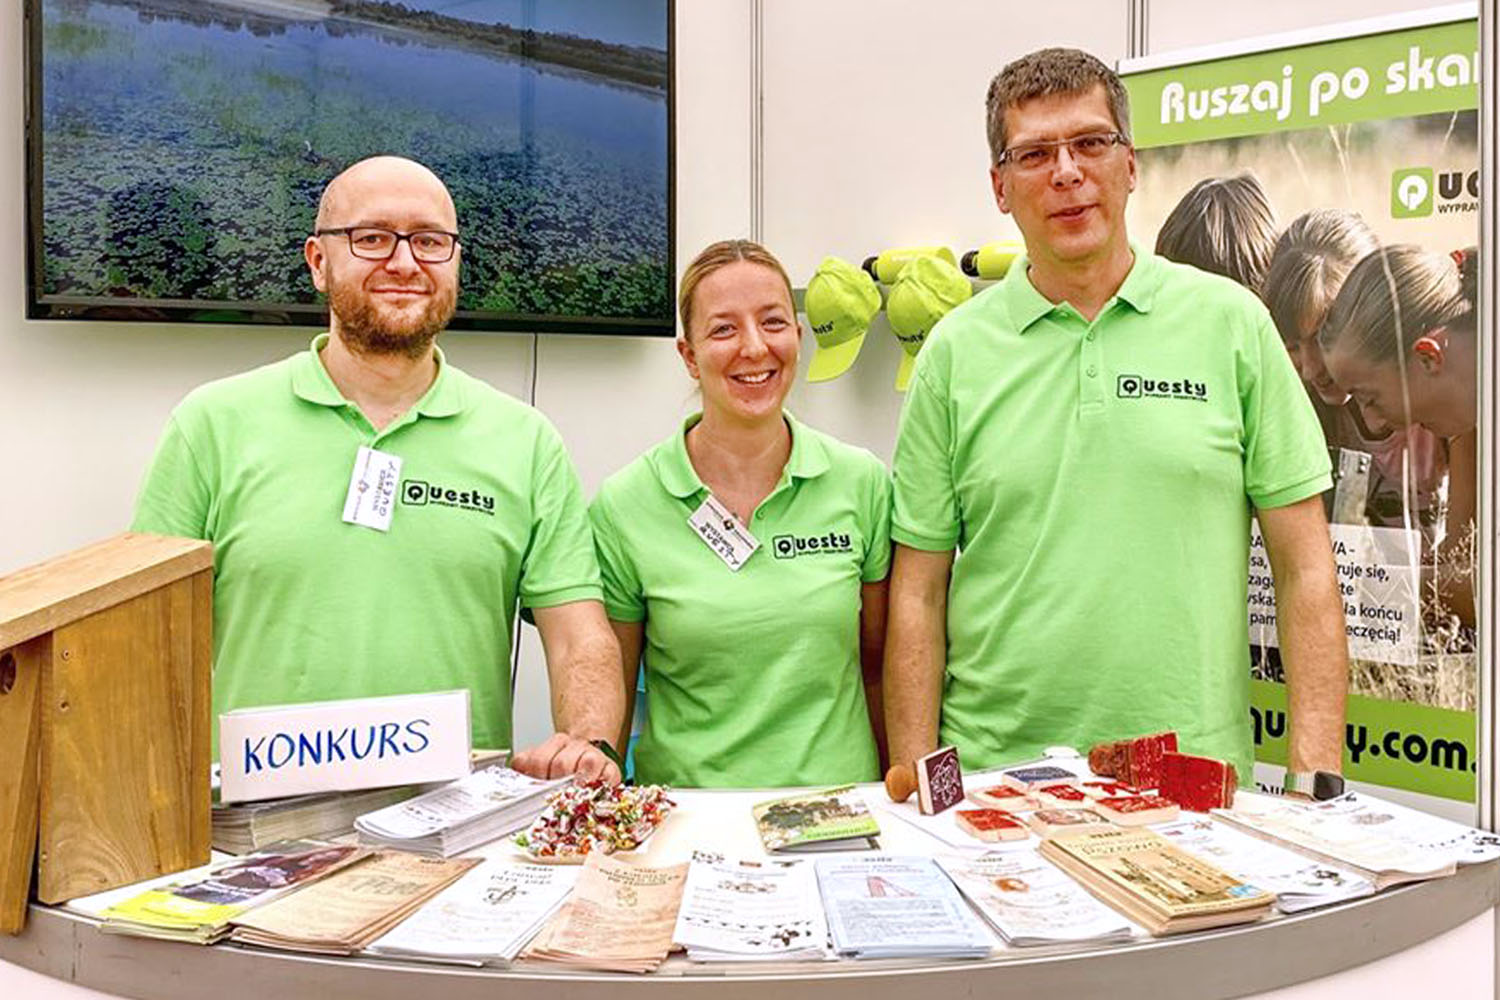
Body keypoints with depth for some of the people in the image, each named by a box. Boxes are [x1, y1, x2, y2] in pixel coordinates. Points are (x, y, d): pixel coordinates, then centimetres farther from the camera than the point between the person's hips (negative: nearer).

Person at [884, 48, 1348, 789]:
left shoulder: (1230, 322, 1)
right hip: (993, 778, 0)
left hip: (1196, 781, 0)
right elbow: (918, 594, 1)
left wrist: (1316, 773, -6)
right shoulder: (955, 351, 1)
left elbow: (1304, 569, 1)